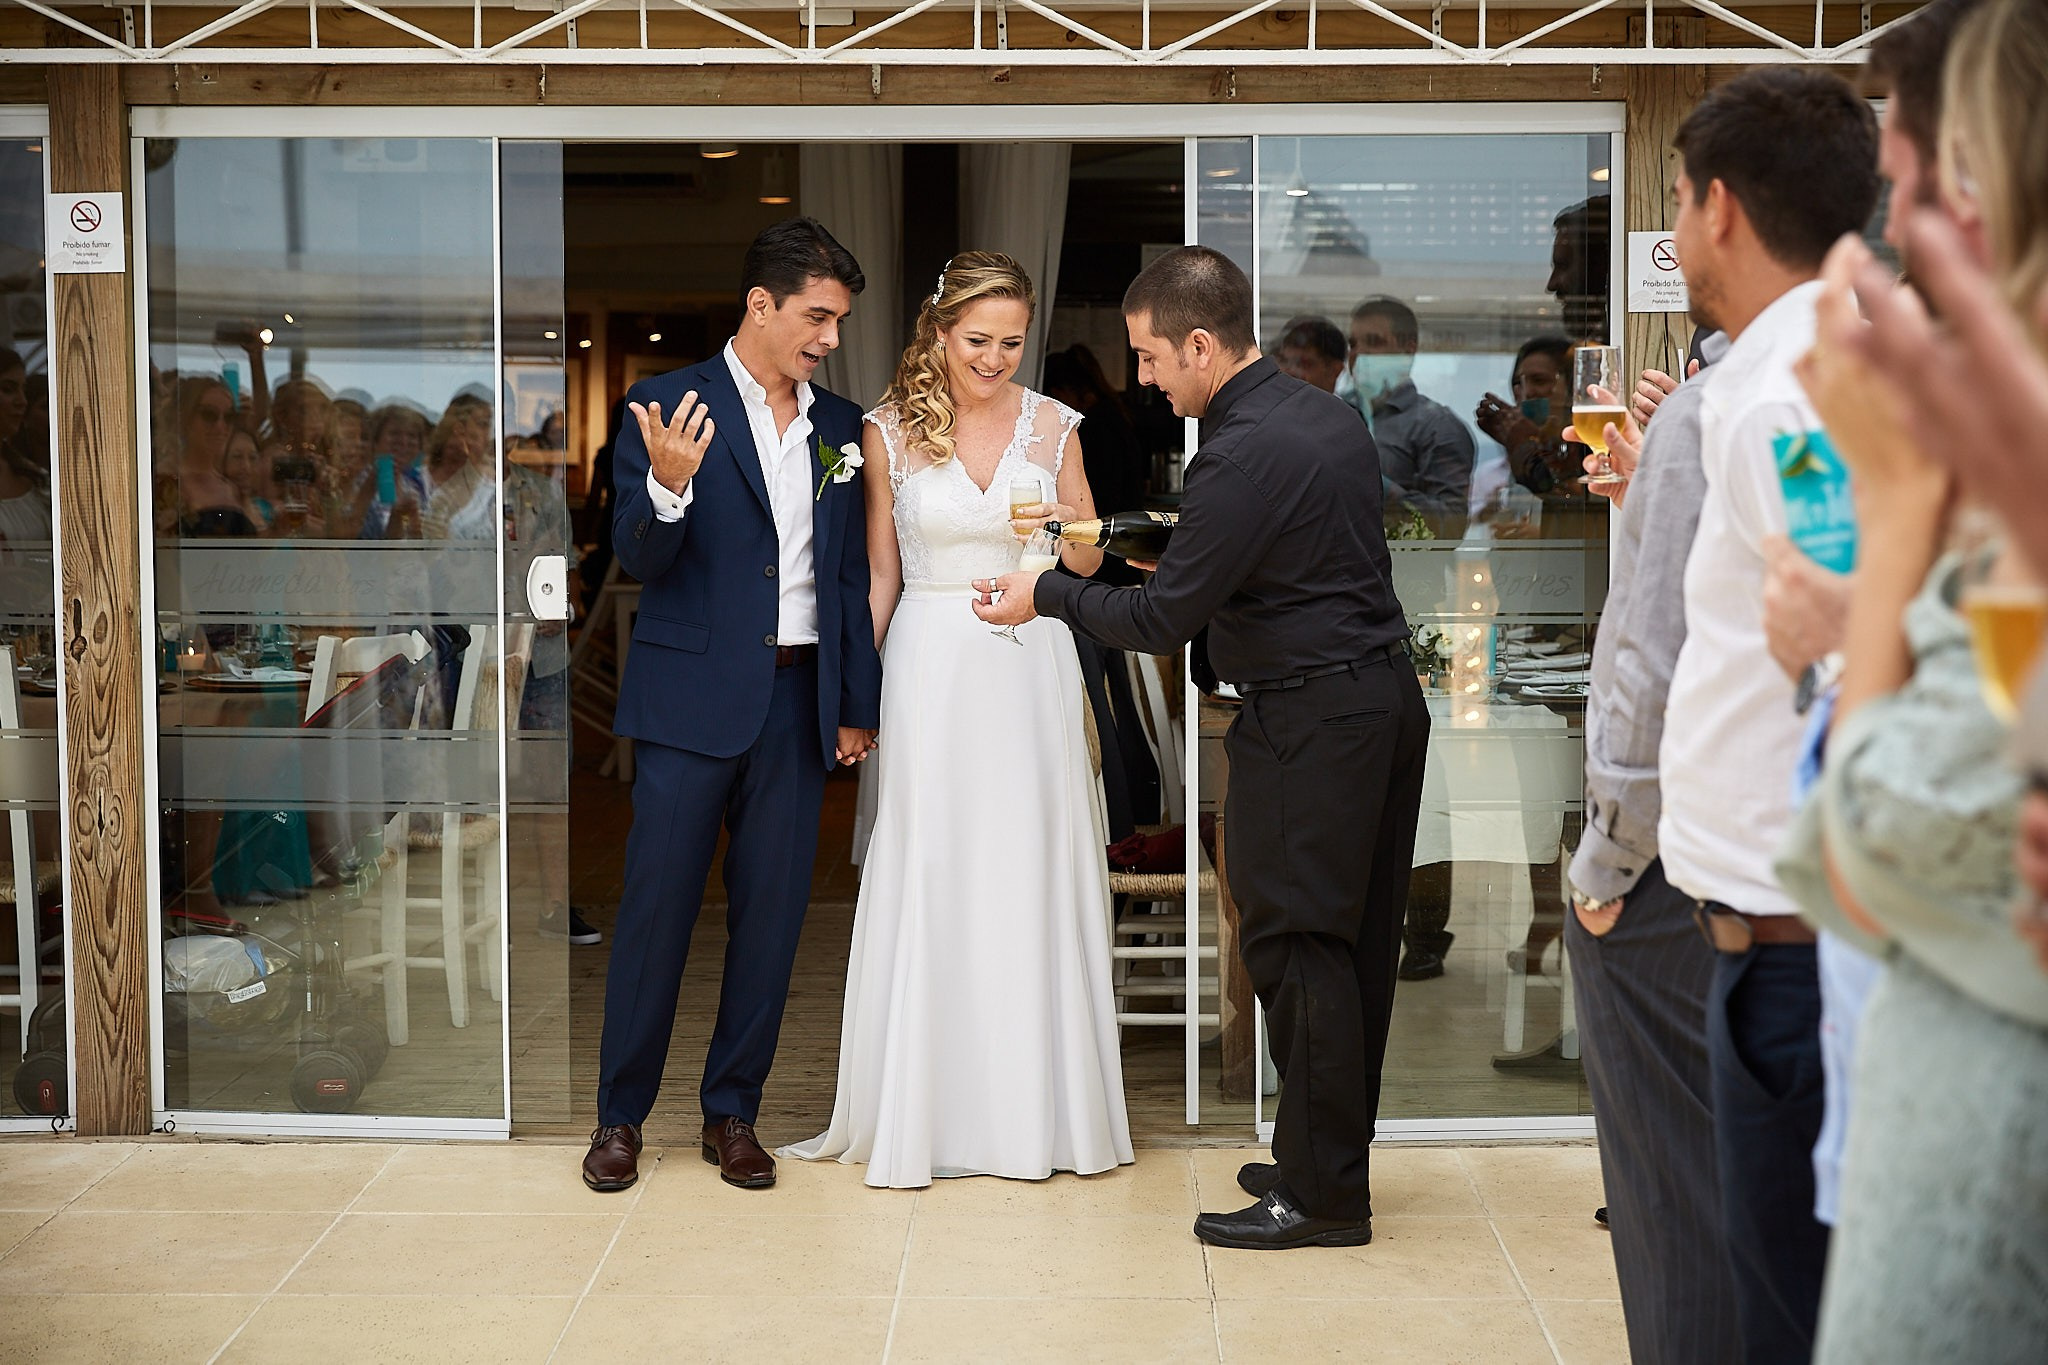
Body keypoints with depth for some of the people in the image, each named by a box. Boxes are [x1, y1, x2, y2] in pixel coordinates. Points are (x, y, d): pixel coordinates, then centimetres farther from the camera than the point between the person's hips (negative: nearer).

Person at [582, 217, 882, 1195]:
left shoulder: (840, 429, 11)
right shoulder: (669, 406, -3)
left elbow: (849, 577, 14)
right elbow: (640, 562, -8)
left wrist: (857, 705, 11)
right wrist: (667, 486, -29)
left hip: (798, 702, 4)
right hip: (693, 698, -4)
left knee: (772, 914, 7)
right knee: (656, 905, 1)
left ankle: (732, 1113, 20)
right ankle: (621, 1115, 14)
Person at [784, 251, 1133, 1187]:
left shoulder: (1052, 425, 2)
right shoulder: (891, 431, -1)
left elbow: (1089, 561, 10)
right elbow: (879, 574, 6)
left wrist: (1061, 530, -13)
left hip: (1030, 665, 1)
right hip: (932, 667, -1)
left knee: (1034, 875, 3)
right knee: (928, 875, 0)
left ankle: (1036, 1105, 15)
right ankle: (928, 1107, 12)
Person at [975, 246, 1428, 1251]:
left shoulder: (1245, 453, -19)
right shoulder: (1329, 416, 11)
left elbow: (1161, 618, -16)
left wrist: (1045, 595, -2)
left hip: (1308, 725, -10)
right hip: (1384, 695, 10)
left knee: (1294, 945, -2)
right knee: (1355, 945, 14)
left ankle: (1320, 1193, 5)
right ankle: (1329, 1158, 24)